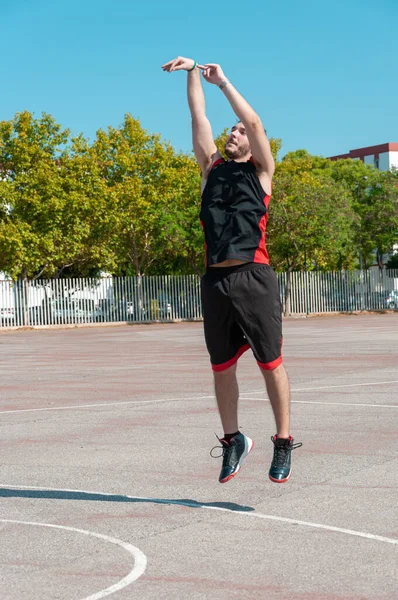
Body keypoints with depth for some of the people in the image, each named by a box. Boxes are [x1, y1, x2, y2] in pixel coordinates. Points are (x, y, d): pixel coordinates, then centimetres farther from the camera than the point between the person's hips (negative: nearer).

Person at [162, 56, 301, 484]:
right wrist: (192, 74, 8)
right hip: (215, 281, 4)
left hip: (253, 278, -4)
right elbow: (199, 118, 13)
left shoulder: (261, 171, 9)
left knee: (270, 364, 0)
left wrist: (222, 81, 2)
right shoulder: (211, 168, 18)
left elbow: (253, 121, -2)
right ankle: (233, 441, 23)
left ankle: (283, 444, 9)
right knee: (222, 367, 9)